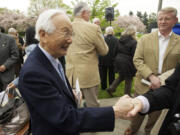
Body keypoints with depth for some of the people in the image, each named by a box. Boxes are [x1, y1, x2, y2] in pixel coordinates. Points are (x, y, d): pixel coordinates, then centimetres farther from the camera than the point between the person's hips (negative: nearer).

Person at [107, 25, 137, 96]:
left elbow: (115, 52, 10)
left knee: (121, 76, 25)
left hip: (118, 61, 6)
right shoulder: (133, 42, -13)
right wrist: (135, 67, -8)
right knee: (128, 80, 10)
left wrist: (116, 60, 19)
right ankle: (127, 95, 22)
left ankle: (111, 88, 18)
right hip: (127, 63, -6)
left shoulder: (120, 40, 5)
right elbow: (134, 55, -14)